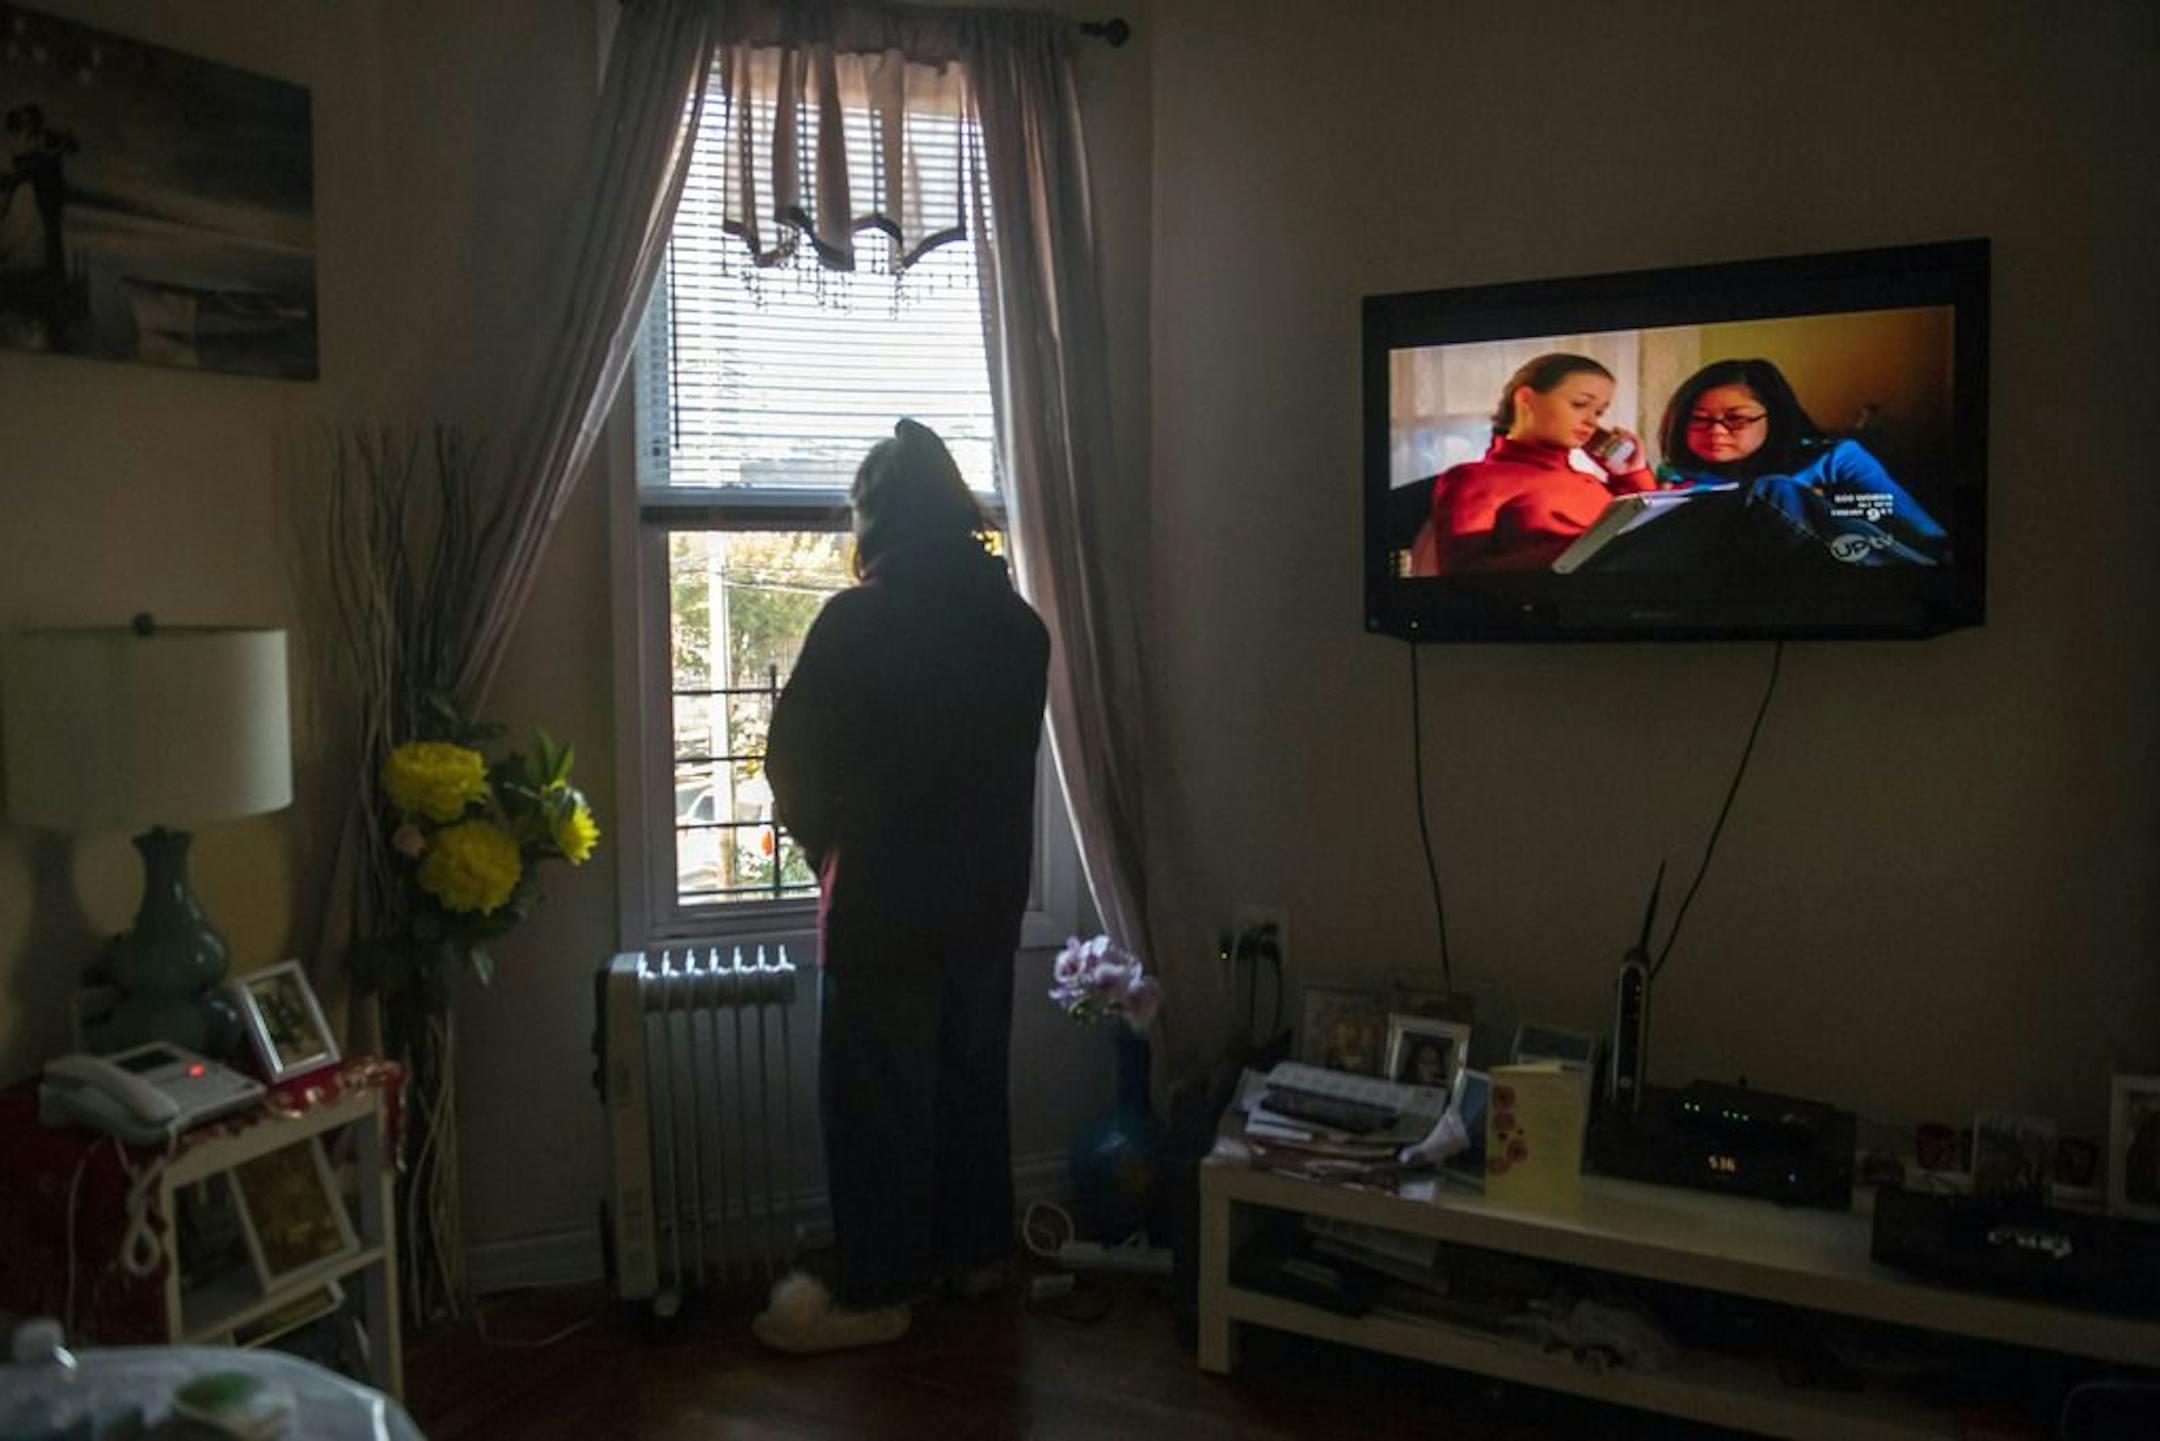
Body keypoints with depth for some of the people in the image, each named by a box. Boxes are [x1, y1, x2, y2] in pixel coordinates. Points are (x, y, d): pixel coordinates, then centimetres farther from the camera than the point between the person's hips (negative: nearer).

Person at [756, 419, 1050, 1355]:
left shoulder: (858, 620, -15)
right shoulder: (1017, 622, 2)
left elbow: (793, 759, -8)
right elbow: (1012, 757, 9)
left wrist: (826, 840, 8)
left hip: (886, 898, -6)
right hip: (989, 891, 6)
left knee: (877, 1094, 5)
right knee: (973, 1074, 18)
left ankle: (878, 1292, 15)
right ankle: (979, 1253, 31)